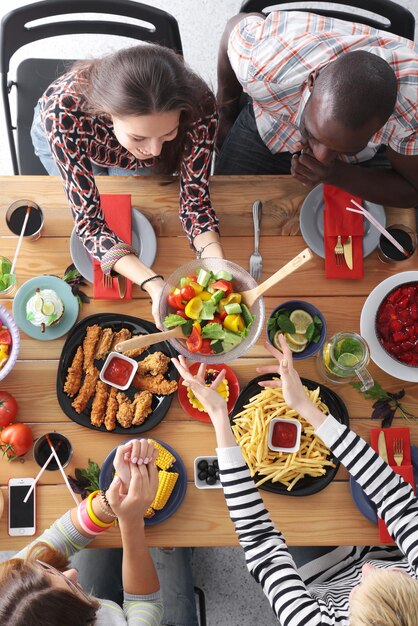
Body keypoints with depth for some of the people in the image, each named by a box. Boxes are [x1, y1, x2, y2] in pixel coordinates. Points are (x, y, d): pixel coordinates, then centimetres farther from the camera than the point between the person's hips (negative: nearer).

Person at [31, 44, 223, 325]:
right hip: (63, 139, -1)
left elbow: (195, 200, -31)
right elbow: (88, 221, -43)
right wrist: (155, 285, -58)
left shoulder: (198, 105, -42)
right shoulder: (64, 111, -48)